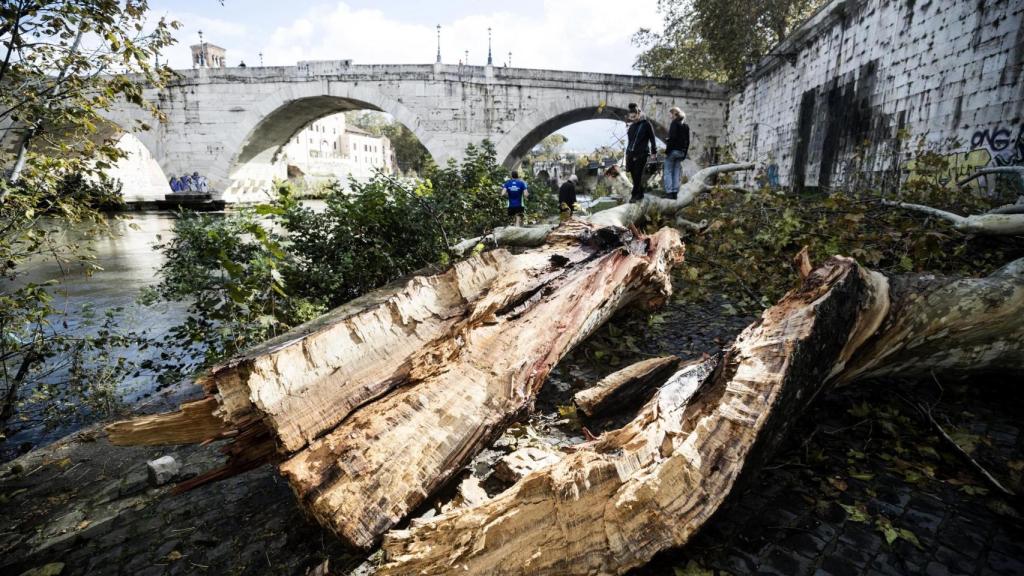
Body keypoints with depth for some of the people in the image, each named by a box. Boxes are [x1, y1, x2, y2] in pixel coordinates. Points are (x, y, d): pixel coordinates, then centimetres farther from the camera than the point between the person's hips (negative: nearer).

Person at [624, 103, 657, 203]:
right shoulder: (631, 126, 16)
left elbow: (652, 138, 0)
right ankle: (640, 194, 17)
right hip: (631, 153, 6)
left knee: (638, 175, -10)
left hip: (642, 154, -6)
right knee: (634, 175, 5)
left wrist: (654, 151, -4)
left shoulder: (646, 124, -1)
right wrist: (627, 153, 19)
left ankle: (635, 195, -7)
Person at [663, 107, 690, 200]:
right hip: (681, 152, 7)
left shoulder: (674, 123, -7)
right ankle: (675, 192, 6)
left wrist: (667, 150, -15)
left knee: (668, 172, -3)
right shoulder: (686, 126, 15)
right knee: (676, 172, 8)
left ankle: (669, 192, -9)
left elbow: (672, 138, -17)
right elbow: (687, 141, 14)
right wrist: (684, 153, 17)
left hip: (673, 150, -7)